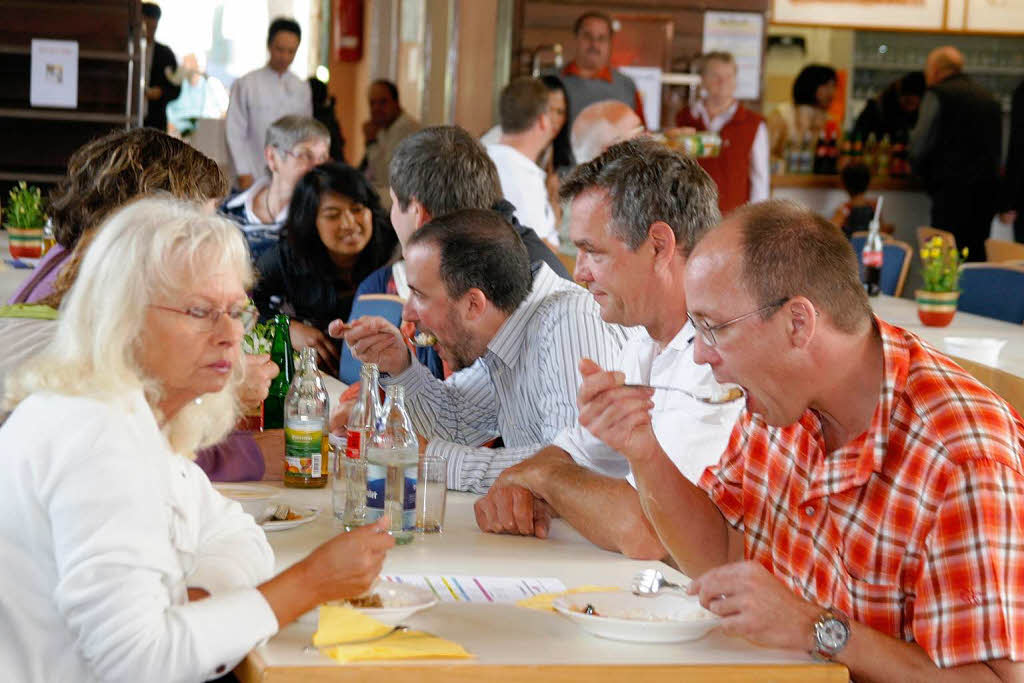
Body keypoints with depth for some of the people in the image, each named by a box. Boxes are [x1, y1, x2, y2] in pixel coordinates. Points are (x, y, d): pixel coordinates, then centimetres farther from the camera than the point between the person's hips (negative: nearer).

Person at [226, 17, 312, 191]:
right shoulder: (246, 85, 0)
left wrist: (306, 173, 10)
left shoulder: (302, 88, 11)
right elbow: (235, 134, -1)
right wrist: (244, 174, -6)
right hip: (257, 177, -3)